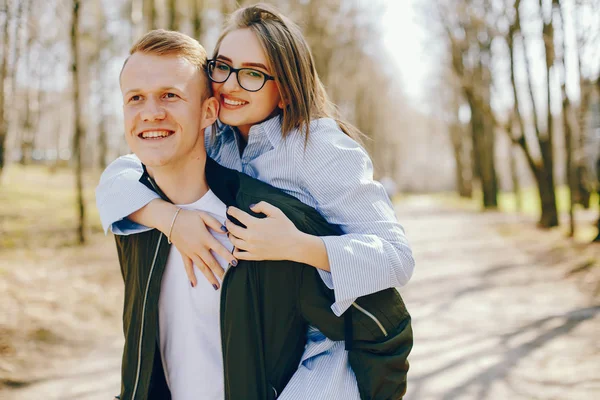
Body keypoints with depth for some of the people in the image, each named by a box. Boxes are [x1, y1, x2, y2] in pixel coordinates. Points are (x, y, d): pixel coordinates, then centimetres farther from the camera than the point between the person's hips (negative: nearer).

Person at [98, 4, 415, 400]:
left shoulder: (321, 147, -15)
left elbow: (396, 256, -20)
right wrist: (170, 218, -21)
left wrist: (296, 246, -33)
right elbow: (117, 178, -3)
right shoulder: (212, 144, 3)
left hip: (320, 357, -5)